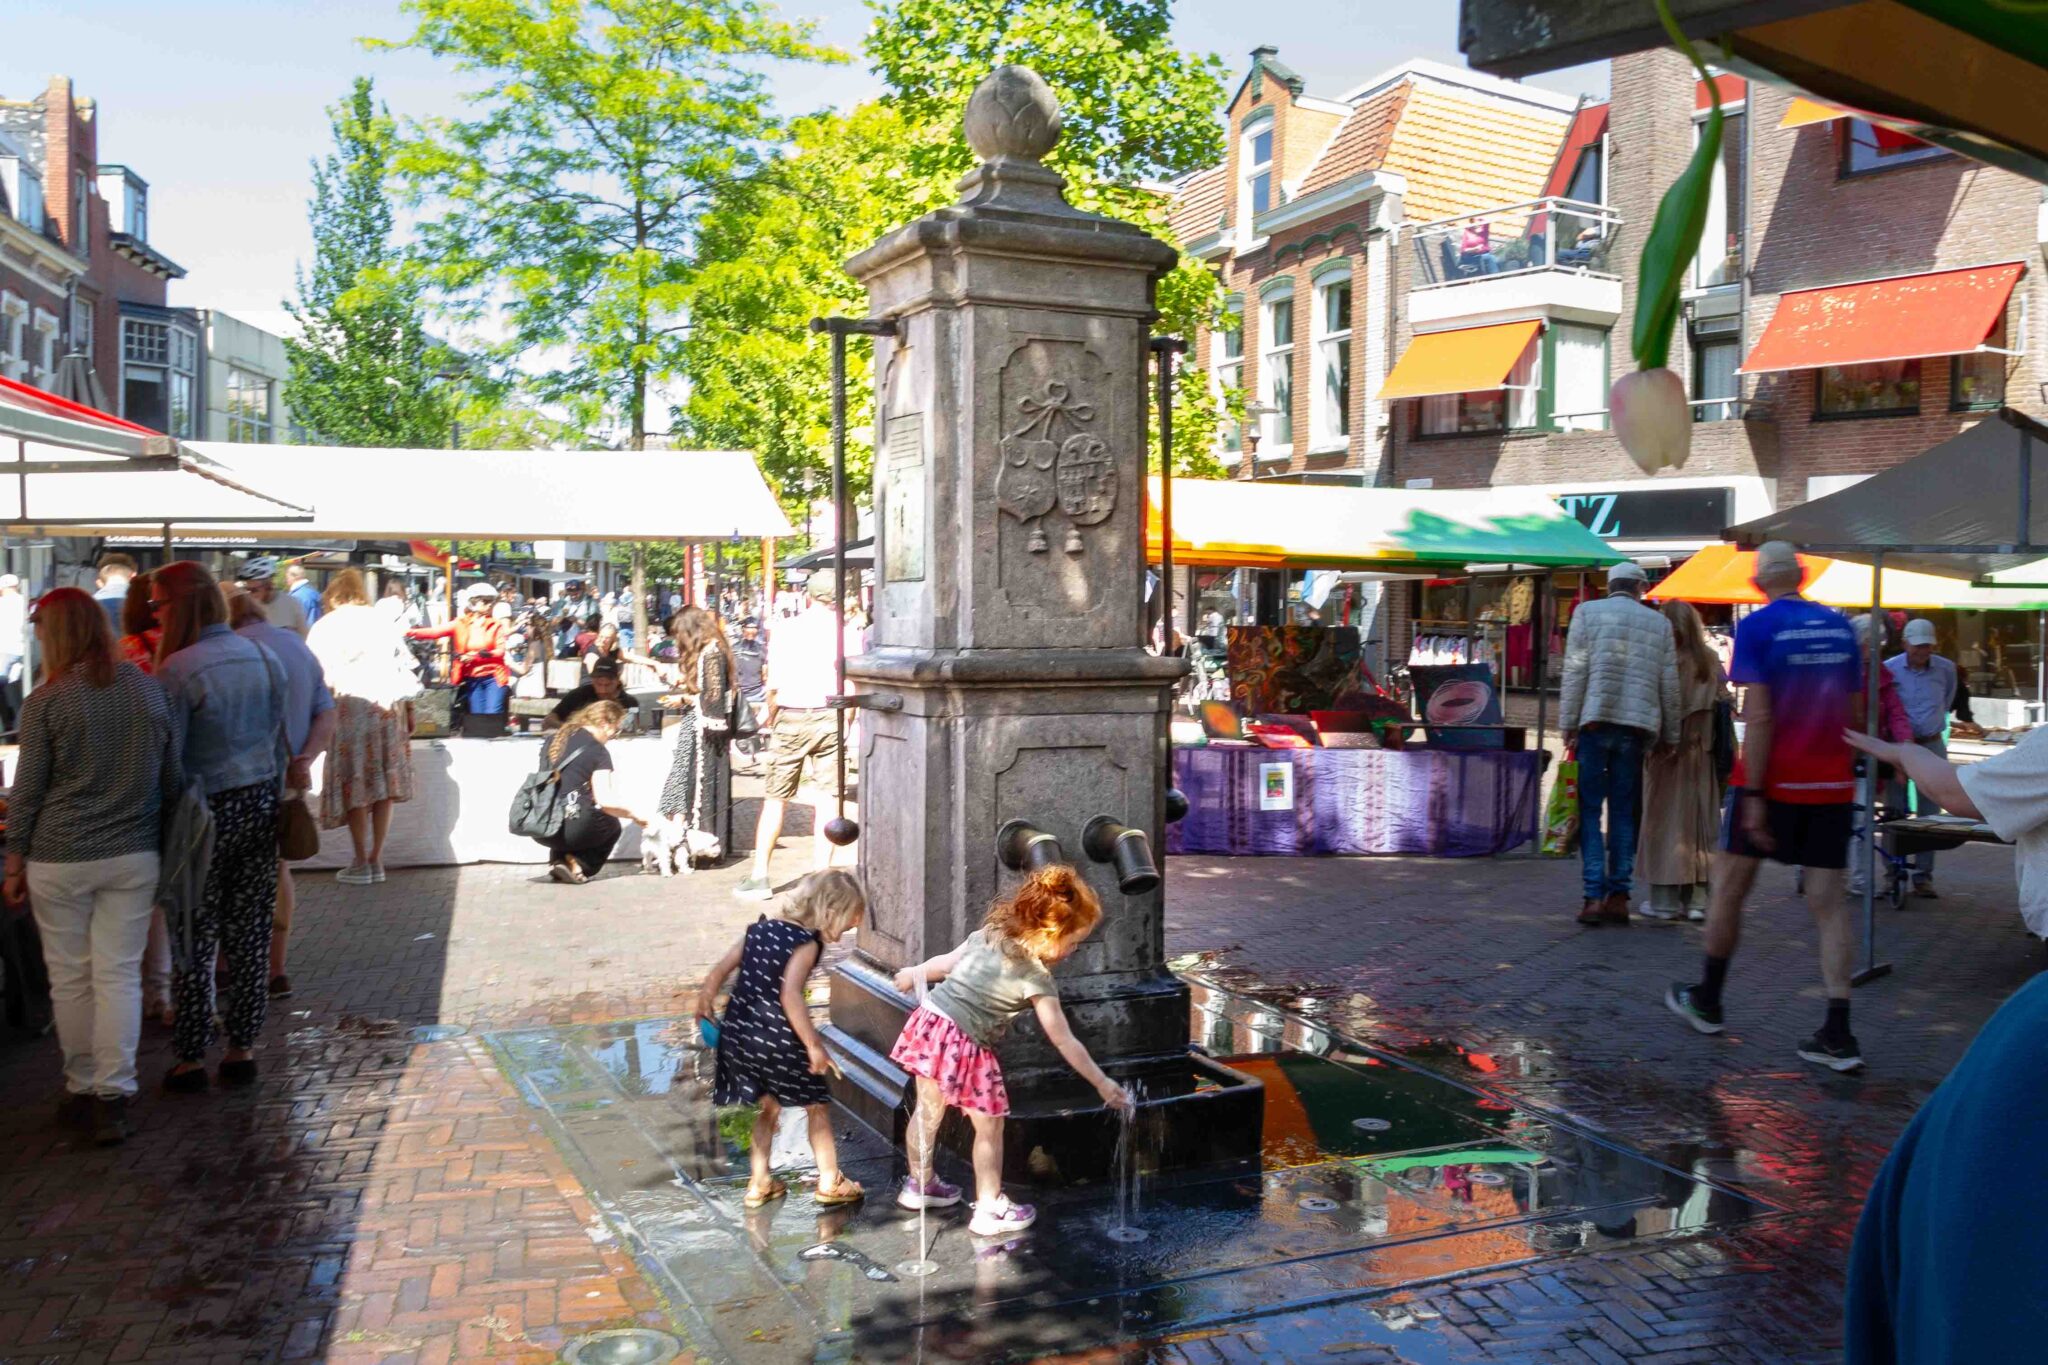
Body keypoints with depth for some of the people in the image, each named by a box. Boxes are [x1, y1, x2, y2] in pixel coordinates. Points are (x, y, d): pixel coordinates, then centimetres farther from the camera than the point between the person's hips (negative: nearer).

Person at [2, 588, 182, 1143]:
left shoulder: (46, 702, -9)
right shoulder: (149, 690, 2)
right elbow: (173, 779, 8)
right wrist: (165, 843, 17)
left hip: (60, 860, -3)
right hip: (133, 856, 3)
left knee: (70, 978, 10)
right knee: (120, 975, 5)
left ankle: (82, 1090, 21)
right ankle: (113, 1098, 4)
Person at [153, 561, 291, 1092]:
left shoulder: (177, 670, -15)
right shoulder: (263, 656, 3)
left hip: (205, 813, -6)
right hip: (260, 805, 6)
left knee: (194, 940, 5)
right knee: (250, 935, 11)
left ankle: (192, 1059, 13)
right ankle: (243, 1050, 19)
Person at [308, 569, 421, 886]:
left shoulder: (327, 625, 4)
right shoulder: (385, 620, 14)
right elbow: (406, 667, 12)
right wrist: (408, 708, 16)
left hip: (350, 704, -4)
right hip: (389, 706, 4)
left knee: (354, 783, 2)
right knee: (384, 780, 8)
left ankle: (361, 863, 3)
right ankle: (376, 860, 11)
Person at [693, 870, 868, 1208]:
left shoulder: (759, 929, 8)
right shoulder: (807, 942, -12)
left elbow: (720, 970, 8)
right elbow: (790, 994, -23)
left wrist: (705, 1003, 23)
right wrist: (814, 1044, -21)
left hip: (737, 1034, 6)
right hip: (778, 1041, -6)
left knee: (767, 1106, 24)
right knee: (817, 1106, 14)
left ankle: (760, 1183, 28)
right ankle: (830, 1182, 23)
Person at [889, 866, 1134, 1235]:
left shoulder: (989, 933, 3)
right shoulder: (1037, 979, -12)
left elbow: (945, 962, 16)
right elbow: (1064, 1042, -10)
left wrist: (913, 974, 34)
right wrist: (1102, 1083, -2)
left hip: (930, 1021, 7)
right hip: (965, 1045, -7)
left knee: (928, 1111, 23)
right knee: (990, 1125, 11)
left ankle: (919, 1184, 42)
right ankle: (989, 1210, 21)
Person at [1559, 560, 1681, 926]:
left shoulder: (1587, 613, 4)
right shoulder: (1659, 623, 12)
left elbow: (1575, 673, -3)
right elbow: (1669, 686, 12)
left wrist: (1568, 725, -1)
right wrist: (1669, 735, 19)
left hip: (1595, 722, -2)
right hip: (1636, 728, 2)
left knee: (1590, 809, 1)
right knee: (1623, 812, 9)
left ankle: (1594, 896, -6)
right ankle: (1618, 895, 8)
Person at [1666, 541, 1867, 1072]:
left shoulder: (1757, 627, -9)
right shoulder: (1840, 626, 7)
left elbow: (1758, 716, -16)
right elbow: (1852, 712, 12)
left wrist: (1754, 796, -16)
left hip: (1772, 779, -4)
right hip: (1832, 785, 5)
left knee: (1730, 887, 11)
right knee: (1829, 902, 3)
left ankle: (1707, 1000, 25)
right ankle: (1838, 1034, -2)